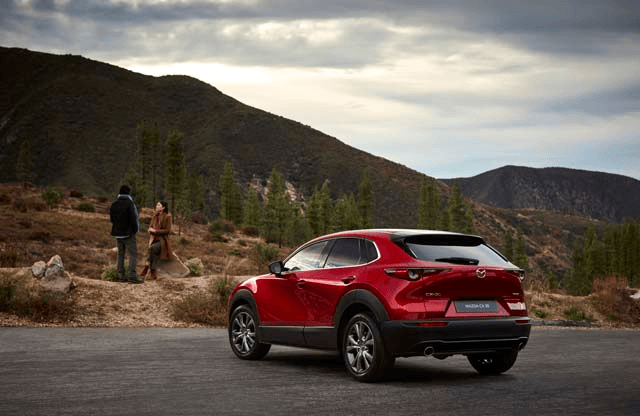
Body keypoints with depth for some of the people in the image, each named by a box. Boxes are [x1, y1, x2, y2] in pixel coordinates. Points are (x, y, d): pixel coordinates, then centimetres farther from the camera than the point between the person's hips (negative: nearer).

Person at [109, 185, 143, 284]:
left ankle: (122, 276, 13)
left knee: (120, 254, 13)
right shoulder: (129, 203, -14)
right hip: (128, 234, -7)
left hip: (117, 233, 7)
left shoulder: (114, 204, 7)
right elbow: (134, 219, -14)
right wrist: (135, 230, -1)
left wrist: (117, 228, 16)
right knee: (133, 254, -5)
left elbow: (112, 219, 11)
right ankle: (132, 276, -14)